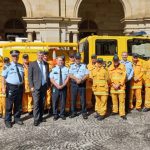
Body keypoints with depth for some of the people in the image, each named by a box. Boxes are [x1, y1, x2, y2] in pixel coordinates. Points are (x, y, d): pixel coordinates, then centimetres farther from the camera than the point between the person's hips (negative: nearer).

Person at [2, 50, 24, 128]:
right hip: (11, 87, -5)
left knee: (18, 104, 14)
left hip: (20, 87, 5)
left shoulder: (21, 66, 10)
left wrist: (23, 86, 13)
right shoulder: (8, 66, -6)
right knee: (9, 105, 1)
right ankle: (8, 120, 13)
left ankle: (17, 118, 28)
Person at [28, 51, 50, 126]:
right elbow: (30, 76, -2)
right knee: (36, 103, -6)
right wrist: (31, 86, -9)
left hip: (44, 86, 4)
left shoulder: (46, 64, 12)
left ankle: (40, 117, 19)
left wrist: (48, 84, 9)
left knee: (42, 103, 8)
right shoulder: (32, 64, 0)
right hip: (36, 86, -4)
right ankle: (36, 119, 0)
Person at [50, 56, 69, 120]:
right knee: (55, 101, 5)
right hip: (55, 87, 0)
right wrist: (57, 85, -14)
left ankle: (62, 114, 21)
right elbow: (51, 79, -2)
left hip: (64, 87, 0)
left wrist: (63, 85, -13)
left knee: (63, 101, 7)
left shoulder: (66, 69, 3)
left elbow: (67, 78, -1)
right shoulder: (53, 69, 2)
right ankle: (55, 114, 18)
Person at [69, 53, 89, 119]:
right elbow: (70, 75, -1)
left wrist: (81, 80, -16)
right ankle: (73, 112, 17)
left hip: (82, 84, -1)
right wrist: (76, 79, -16)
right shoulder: (72, 66, 9)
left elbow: (87, 75, -2)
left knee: (83, 99, 1)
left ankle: (84, 112, 11)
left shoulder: (84, 65, 5)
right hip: (74, 84, 2)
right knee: (73, 98, 5)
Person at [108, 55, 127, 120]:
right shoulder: (110, 68, 5)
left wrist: (119, 84, -10)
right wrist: (113, 84, -8)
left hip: (121, 87, -2)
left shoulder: (122, 67, 0)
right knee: (114, 100, 12)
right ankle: (115, 111, 29)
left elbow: (124, 76, -4)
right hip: (113, 87, 2)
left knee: (122, 100, -3)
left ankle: (122, 114, 1)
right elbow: (109, 77, 3)